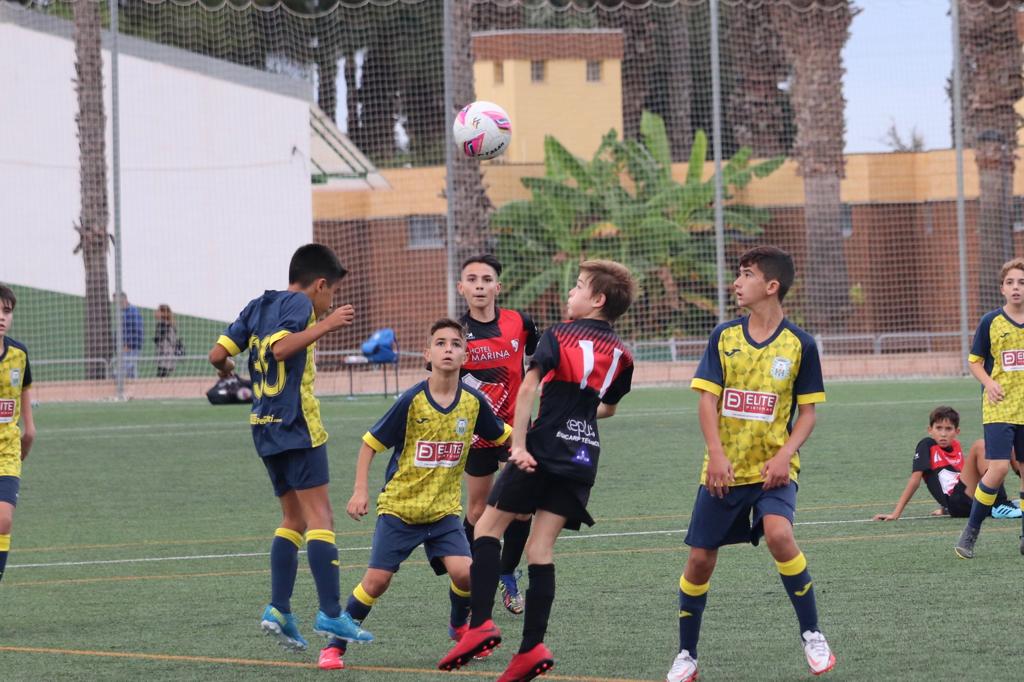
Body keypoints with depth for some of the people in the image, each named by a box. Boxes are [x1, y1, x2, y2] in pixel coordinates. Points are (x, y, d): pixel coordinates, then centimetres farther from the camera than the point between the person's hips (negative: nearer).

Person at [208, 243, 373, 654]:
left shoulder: (257, 307, 16)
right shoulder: (300, 304, -6)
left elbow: (218, 353, 12)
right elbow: (281, 347, -23)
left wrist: (225, 368, 34)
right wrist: (325, 325, -22)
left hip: (264, 428, 8)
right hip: (297, 425, -8)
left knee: (294, 518, 14)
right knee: (319, 516, -9)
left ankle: (278, 610, 4)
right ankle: (330, 613, -15)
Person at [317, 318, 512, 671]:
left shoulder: (473, 401, -5)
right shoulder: (412, 400, -15)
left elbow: (502, 435, 15)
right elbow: (370, 444, -7)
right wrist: (360, 490, -14)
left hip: (444, 510, 2)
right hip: (399, 507, -2)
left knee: (463, 573, -16)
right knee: (377, 579, -7)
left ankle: (460, 626, 16)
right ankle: (335, 645, 10)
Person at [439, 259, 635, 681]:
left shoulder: (560, 335, -4)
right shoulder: (621, 354, 10)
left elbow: (528, 388, -16)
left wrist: (519, 443, -17)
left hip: (545, 447, -5)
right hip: (584, 455, 5)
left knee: (488, 527, 7)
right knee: (541, 549, 4)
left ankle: (480, 624, -7)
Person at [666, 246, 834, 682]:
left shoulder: (800, 344, -3)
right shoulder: (724, 336, 2)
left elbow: (808, 412, 1)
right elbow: (707, 399, -2)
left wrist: (785, 455, -15)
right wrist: (716, 455, -15)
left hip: (772, 469, -3)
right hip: (724, 469, 3)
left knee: (778, 533, -28)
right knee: (700, 558, 2)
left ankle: (812, 635, -12)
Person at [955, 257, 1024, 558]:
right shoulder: (991, 322, -2)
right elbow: (975, 361, 5)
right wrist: (989, 383, -13)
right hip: (1000, 407, -3)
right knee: (998, 469, -13)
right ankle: (969, 534, 0)